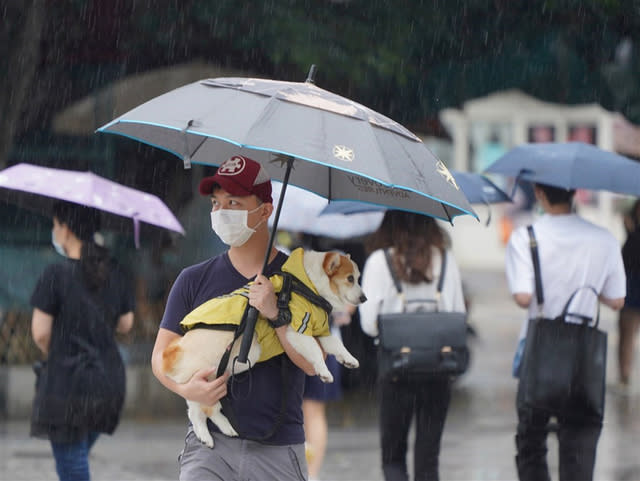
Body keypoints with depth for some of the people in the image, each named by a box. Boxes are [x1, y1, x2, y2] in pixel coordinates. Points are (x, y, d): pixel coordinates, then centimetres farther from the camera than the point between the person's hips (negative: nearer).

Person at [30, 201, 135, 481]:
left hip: (66, 384, -6)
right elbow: (125, 325, 12)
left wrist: (53, 354, 8)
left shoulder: (56, 275, -15)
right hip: (109, 383, 6)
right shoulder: (115, 274, 2)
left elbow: (40, 333, -12)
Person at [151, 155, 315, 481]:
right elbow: (160, 355, 7)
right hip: (210, 444, 0)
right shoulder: (194, 280, 9)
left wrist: (275, 314, -19)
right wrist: (185, 388, -13)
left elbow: (312, 363, -6)